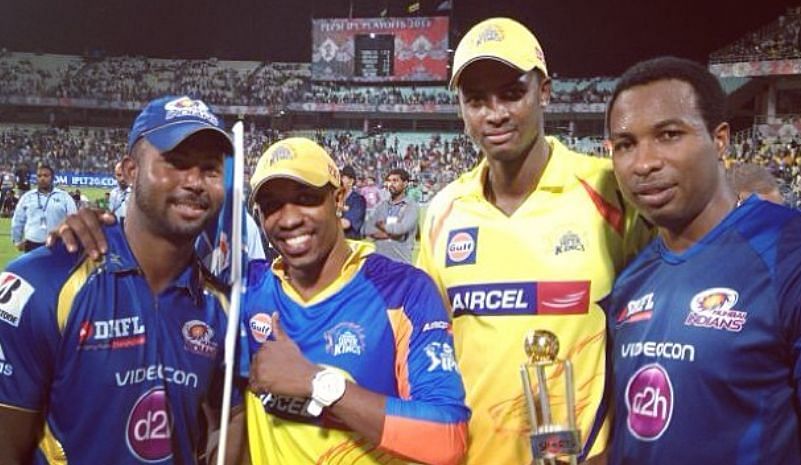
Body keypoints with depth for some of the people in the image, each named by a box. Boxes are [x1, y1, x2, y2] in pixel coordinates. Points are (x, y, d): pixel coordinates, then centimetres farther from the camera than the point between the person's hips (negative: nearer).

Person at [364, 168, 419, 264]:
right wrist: (392, 233, -10)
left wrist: (381, 225, 1)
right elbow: (368, 229, 2)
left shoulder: (412, 206, -2)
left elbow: (402, 228, -16)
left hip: (401, 261, -4)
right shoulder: (382, 205, 13)